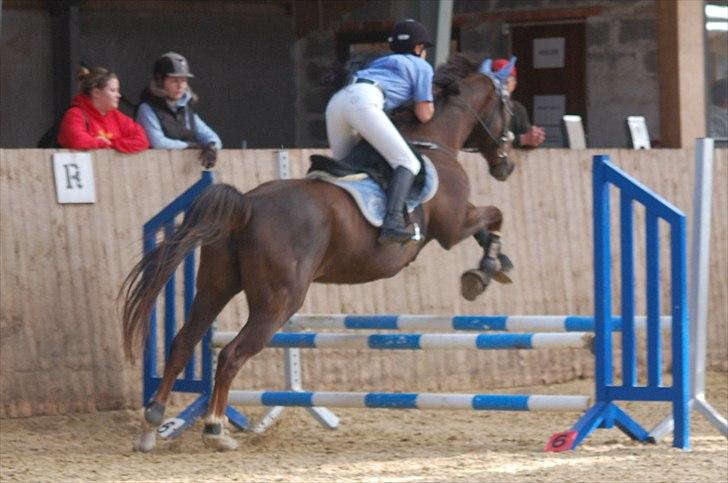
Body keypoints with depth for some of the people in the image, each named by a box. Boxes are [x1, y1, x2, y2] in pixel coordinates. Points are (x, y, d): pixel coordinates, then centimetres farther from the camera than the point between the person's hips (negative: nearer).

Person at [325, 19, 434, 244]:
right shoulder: (422, 66, 20)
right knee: (408, 163, -8)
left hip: (336, 102, 7)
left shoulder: (380, 61, 38)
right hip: (363, 102, -7)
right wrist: (431, 104, 34)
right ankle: (393, 221, -29)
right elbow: (423, 115, 14)